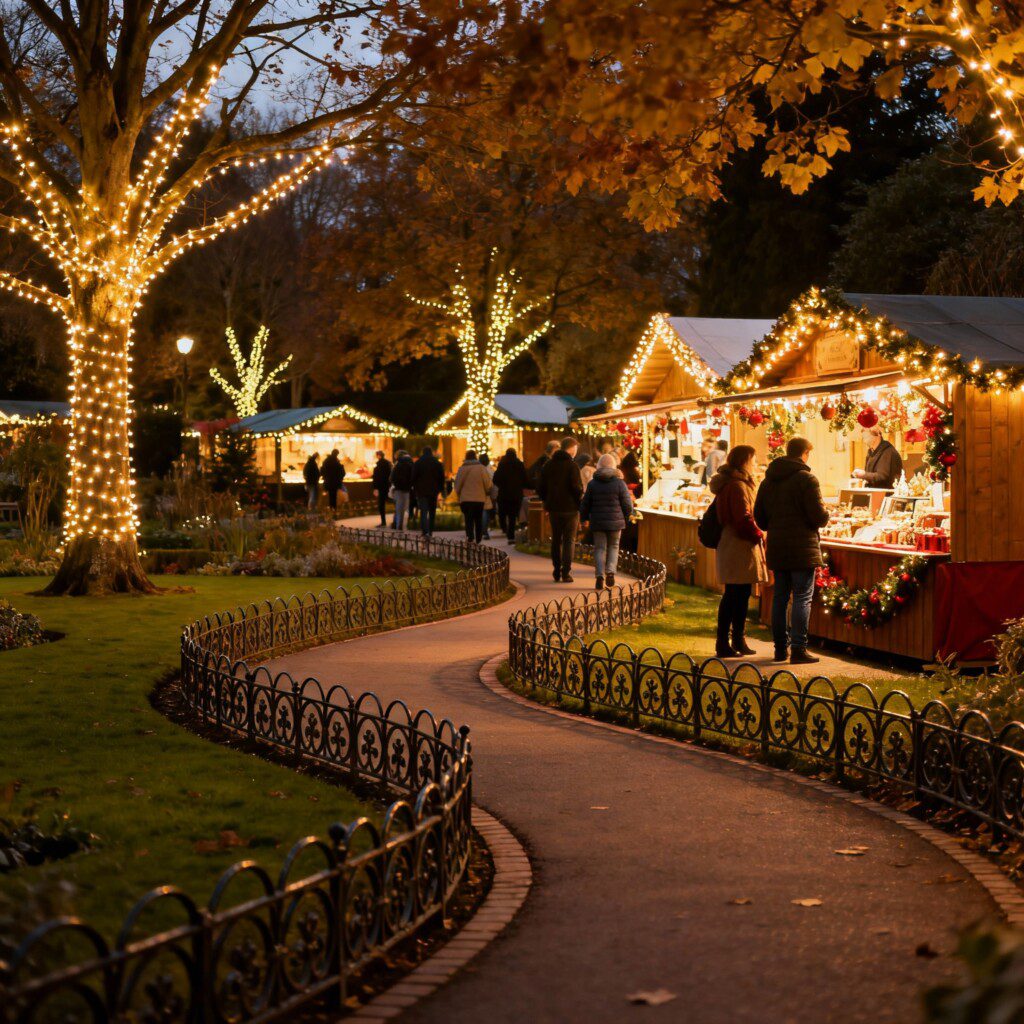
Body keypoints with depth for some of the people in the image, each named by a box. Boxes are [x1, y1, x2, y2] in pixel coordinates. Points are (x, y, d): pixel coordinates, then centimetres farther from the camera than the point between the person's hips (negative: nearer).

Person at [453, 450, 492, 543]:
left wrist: (458, 495, 18)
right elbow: (487, 483, -1)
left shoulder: (462, 468, -2)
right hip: (480, 499, 1)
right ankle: (478, 539, 15)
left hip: (465, 498, -1)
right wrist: (486, 493, 17)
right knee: (478, 520, 12)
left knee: (468, 520, 1)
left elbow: (457, 484, 2)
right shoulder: (482, 468, -3)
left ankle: (470, 537, -19)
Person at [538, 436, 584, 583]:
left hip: (553, 508, 5)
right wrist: (581, 504, -4)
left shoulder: (548, 465, 8)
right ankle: (566, 573, -4)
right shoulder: (572, 465, -12)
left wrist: (546, 504, 19)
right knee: (569, 540, 1)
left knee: (556, 540, 13)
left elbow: (542, 488, 12)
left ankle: (557, 572, 13)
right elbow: (577, 488, -16)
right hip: (570, 508, -5)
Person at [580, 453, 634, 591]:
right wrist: (626, 518, 14)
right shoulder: (620, 483, -6)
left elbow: (585, 504, 6)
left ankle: (600, 576, -8)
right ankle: (610, 571, -3)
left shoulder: (592, 484, -1)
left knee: (600, 548, 6)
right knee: (613, 547, 15)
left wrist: (584, 518, 22)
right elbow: (627, 505, -4)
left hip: (597, 522, 1)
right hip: (615, 522, -1)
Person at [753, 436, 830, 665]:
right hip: (802, 547, -7)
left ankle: (780, 647, 16)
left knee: (780, 597, 12)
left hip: (776, 549, 7)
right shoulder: (806, 479, -11)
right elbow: (819, 516, -16)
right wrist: (826, 516, 5)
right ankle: (798, 649, -5)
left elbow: (759, 516, 15)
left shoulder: (768, 480, 11)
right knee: (802, 598, -3)